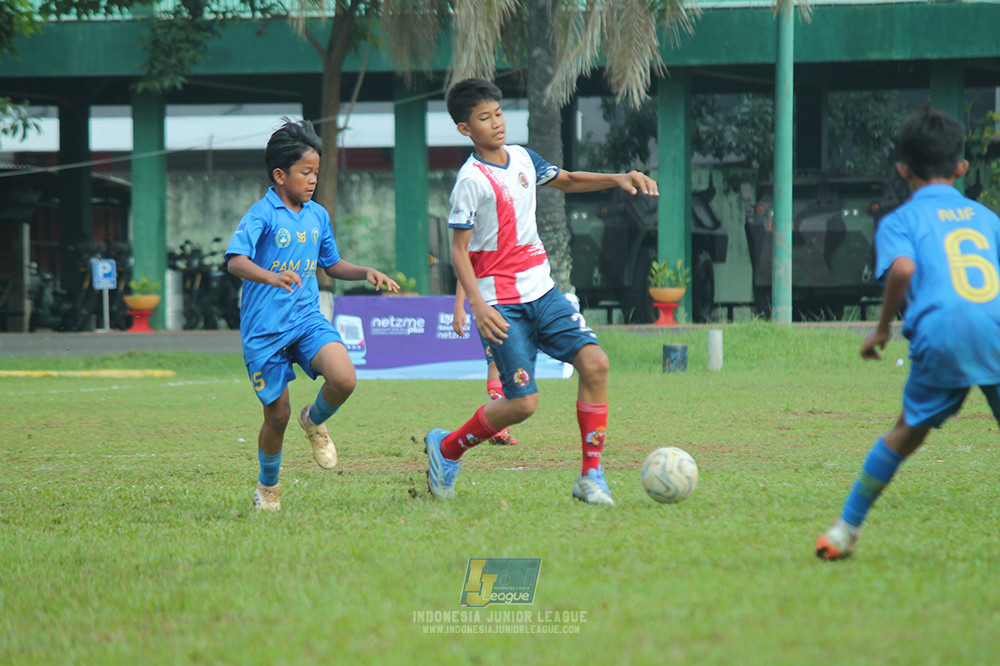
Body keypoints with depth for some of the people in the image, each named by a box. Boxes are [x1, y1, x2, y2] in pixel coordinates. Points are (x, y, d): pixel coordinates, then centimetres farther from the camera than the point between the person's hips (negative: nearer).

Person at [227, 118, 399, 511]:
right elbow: (236, 261, -26)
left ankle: (315, 421, 11)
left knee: (343, 379, -22)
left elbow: (331, 265, 24)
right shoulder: (262, 215, -11)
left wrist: (367, 273, 7)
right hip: (265, 328, -4)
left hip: (307, 319, 4)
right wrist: (271, 277, -44)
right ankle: (268, 487, 28)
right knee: (278, 416, 2)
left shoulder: (318, 216, 9)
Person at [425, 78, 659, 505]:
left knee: (594, 362, -13)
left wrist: (617, 179, 12)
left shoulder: (522, 158, 8)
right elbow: (459, 249, -12)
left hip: (541, 291, 7)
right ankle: (446, 448, 14)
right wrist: (477, 305, -24)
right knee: (523, 402, -12)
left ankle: (591, 477, -5)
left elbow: (566, 181, 27)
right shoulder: (471, 180, -12)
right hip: (502, 304, -7)